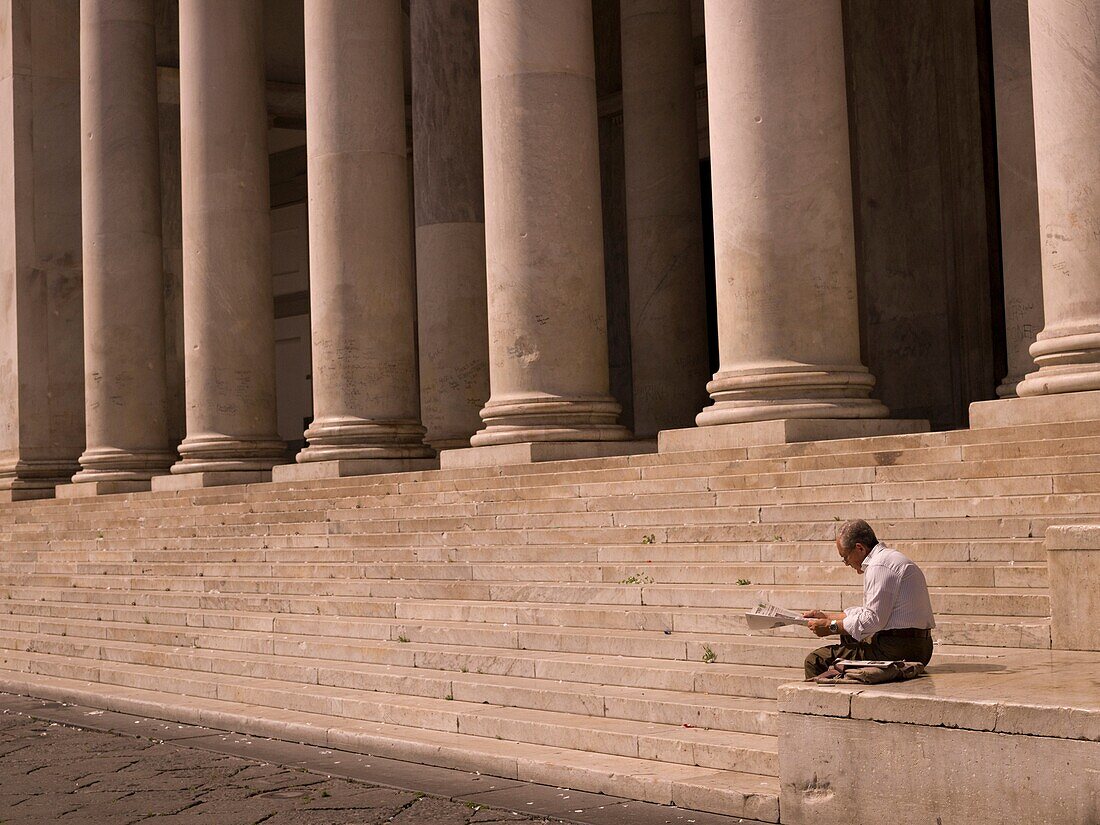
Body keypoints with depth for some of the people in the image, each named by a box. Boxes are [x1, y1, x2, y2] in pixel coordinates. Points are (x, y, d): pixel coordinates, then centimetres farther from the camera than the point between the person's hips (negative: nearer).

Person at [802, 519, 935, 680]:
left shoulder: (879, 566, -14)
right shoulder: (889, 559, 20)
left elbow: (873, 619, -18)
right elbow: (867, 612, 26)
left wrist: (831, 627, -9)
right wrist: (826, 616, 25)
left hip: (898, 651, -11)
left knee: (816, 661, -9)